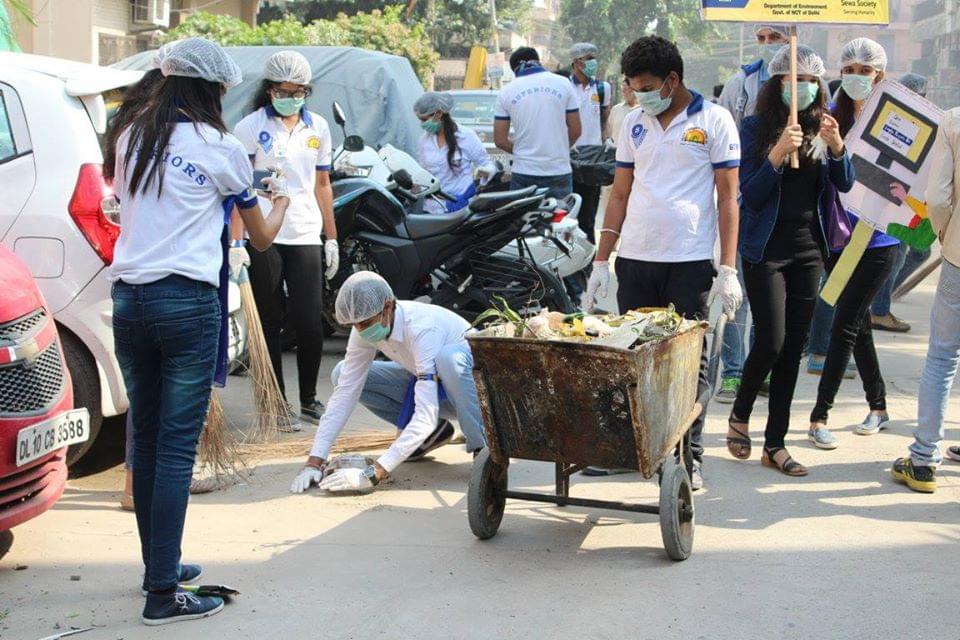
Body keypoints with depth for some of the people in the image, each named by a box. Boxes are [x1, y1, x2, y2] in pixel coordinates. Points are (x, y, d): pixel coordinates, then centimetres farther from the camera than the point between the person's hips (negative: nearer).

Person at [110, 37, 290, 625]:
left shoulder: (131, 139, 11)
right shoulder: (219, 147, -3)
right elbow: (262, 238, 9)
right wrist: (280, 202, 31)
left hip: (128, 298, 6)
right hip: (187, 300, -6)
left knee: (146, 437, 15)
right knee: (177, 445, -4)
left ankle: (159, 565, 26)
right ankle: (164, 592, -3)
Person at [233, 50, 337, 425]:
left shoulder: (317, 127, 13)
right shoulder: (251, 127, 0)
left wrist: (331, 238, 15)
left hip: (306, 236, 3)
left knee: (310, 323, -1)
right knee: (269, 324, 4)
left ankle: (309, 400, 16)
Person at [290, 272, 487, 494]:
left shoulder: (422, 329, -37)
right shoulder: (364, 329, -17)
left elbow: (426, 416, -42)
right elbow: (344, 394, -15)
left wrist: (373, 474, -47)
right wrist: (315, 462, -25)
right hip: (424, 382, 7)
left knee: (448, 356, -41)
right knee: (342, 375, -8)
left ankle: (483, 447, -22)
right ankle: (431, 432, 3)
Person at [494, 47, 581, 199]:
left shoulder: (507, 91, 2)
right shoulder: (563, 83, 3)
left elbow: (500, 140, 2)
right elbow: (575, 131, 5)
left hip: (523, 174, 0)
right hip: (559, 171, 0)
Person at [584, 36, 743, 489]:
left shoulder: (713, 121, -1)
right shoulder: (635, 124, 12)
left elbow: (728, 198, -2)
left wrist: (728, 269, -8)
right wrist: (601, 261, 10)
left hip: (690, 263, -4)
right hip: (635, 259, 4)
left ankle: (690, 455, 9)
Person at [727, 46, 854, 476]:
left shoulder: (822, 126, 7)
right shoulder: (757, 128, -5)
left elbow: (845, 185, 1)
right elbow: (750, 196, -10)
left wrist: (837, 147, -17)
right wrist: (777, 155, -24)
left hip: (808, 250, 4)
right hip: (766, 250, -4)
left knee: (794, 347, 5)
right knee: (771, 342, -10)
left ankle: (775, 444, 14)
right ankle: (739, 417, 17)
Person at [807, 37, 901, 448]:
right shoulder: (832, 117, 5)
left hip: (877, 240, -4)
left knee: (845, 326, -5)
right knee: (858, 323, 13)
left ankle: (820, 415, 1)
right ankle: (878, 405, 28)